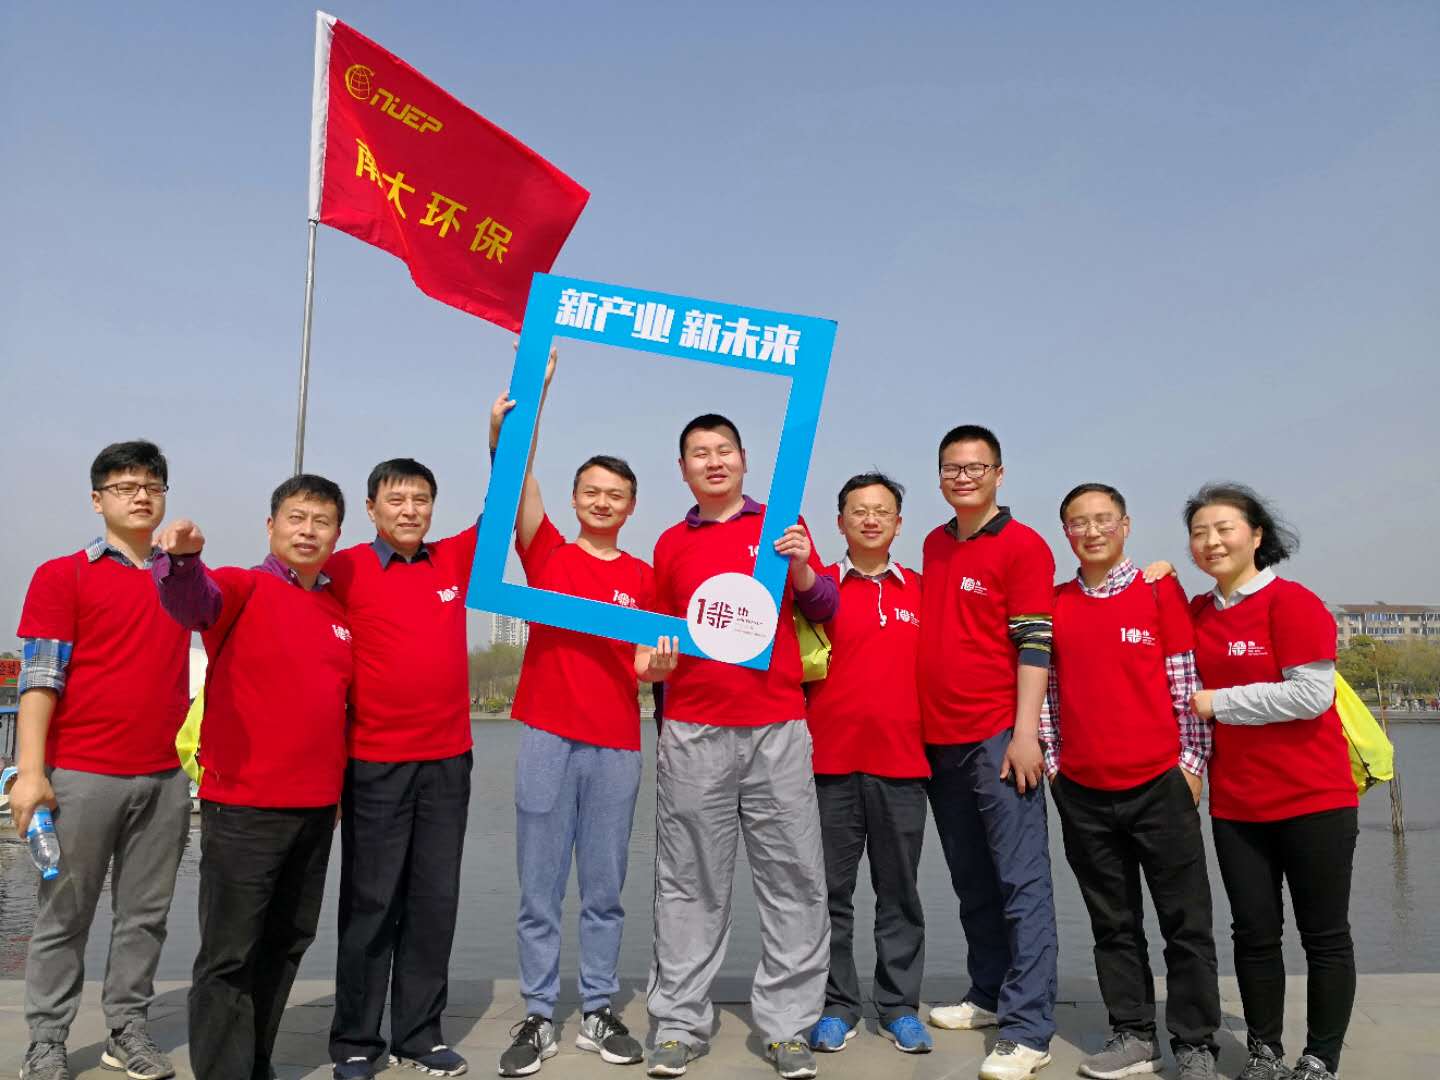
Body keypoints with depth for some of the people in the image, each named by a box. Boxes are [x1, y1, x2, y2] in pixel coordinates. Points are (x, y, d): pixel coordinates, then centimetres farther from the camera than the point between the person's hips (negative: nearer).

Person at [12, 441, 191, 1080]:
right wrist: (30, 771, -11)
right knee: (65, 915, 7)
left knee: (146, 913, 9)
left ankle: (128, 1029, 22)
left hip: (165, 777, 4)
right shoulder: (62, 576, 1)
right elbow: (39, 679, -5)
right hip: (81, 775, -3)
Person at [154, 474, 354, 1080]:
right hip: (243, 807, -6)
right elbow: (192, 600, -28)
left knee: (287, 945, 17)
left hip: (316, 808, 6)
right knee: (230, 953, 1)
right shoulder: (243, 589, -5)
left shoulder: (341, 611, 11)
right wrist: (183, 556, -50)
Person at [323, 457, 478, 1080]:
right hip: (375, 764, -3)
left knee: (435, 901, 10)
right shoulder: (345, 571, -4)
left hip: (449, 761, 4)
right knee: (370, 903, 6)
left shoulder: (453, 560, 7)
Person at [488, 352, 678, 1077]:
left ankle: (598, 1013, 22)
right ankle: (538, 1017, 18)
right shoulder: (546, 553, 3)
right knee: (539, 889, 5)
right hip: (547, 738, -1)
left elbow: (643, 666, 7)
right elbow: (518, 478, -10)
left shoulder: (643, 578, 7)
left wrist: (659, 664, -16)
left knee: (604, 890, 9)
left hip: (616, 746, 1)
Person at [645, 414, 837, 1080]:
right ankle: (679, 1024, 17)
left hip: (777, 730, -1)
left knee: (793, 879, 2)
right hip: (693, 732, 1)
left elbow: (823, 610, 4)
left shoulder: (782, 525, 8)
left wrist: (801, 568, -12)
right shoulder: (670, 544, 13)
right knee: (689, 883, 6)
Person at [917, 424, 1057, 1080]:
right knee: (972, 882, 16)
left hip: (998, 736, -7)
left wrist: (1024, 732, -16)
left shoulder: (1023, 546, -6)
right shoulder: (934, 545, 14)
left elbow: (1033, 645, -10)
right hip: (939, 738, 7)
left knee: (1021, 882, -3)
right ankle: (988, 996, 30)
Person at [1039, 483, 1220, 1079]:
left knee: (1186, 920, 5)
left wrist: (1191, 760, -4)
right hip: (1082, 791, 3)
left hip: (1159, 783, -2)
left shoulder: (1161, 591, -1)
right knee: (1114, 923, 12)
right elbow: (1047, 689, 10)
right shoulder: (1053, 604, 6)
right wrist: (1052, 761, 5)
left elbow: (1188, 682, 0)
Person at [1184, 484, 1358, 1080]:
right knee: (1254, 932, 11)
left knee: (1324, 935, 8)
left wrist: (1217, 703, -14)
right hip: (1235, 805, 5)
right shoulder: (1197, 613, 7)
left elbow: (1312, 694, -19)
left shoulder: (1292, 602, -11)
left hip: (1313, 800, -5)